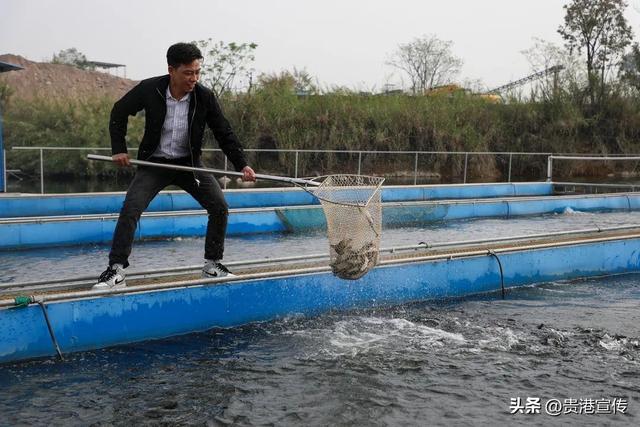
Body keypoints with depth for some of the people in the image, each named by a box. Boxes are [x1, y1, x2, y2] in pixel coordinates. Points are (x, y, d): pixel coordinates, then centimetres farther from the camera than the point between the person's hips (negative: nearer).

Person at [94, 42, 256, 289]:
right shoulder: (149, 90, -17)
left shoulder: (205, 97, -14)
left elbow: (224, 134, -5)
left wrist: (242, 165, -14)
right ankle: (116, 271, -9)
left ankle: (212, 266, 7)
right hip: (154, 163, -1)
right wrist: (119, 149, -7)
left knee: (220, 206, -9)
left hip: (189, 163, 2)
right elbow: (119, 113, 0)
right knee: (130, 209, -18)